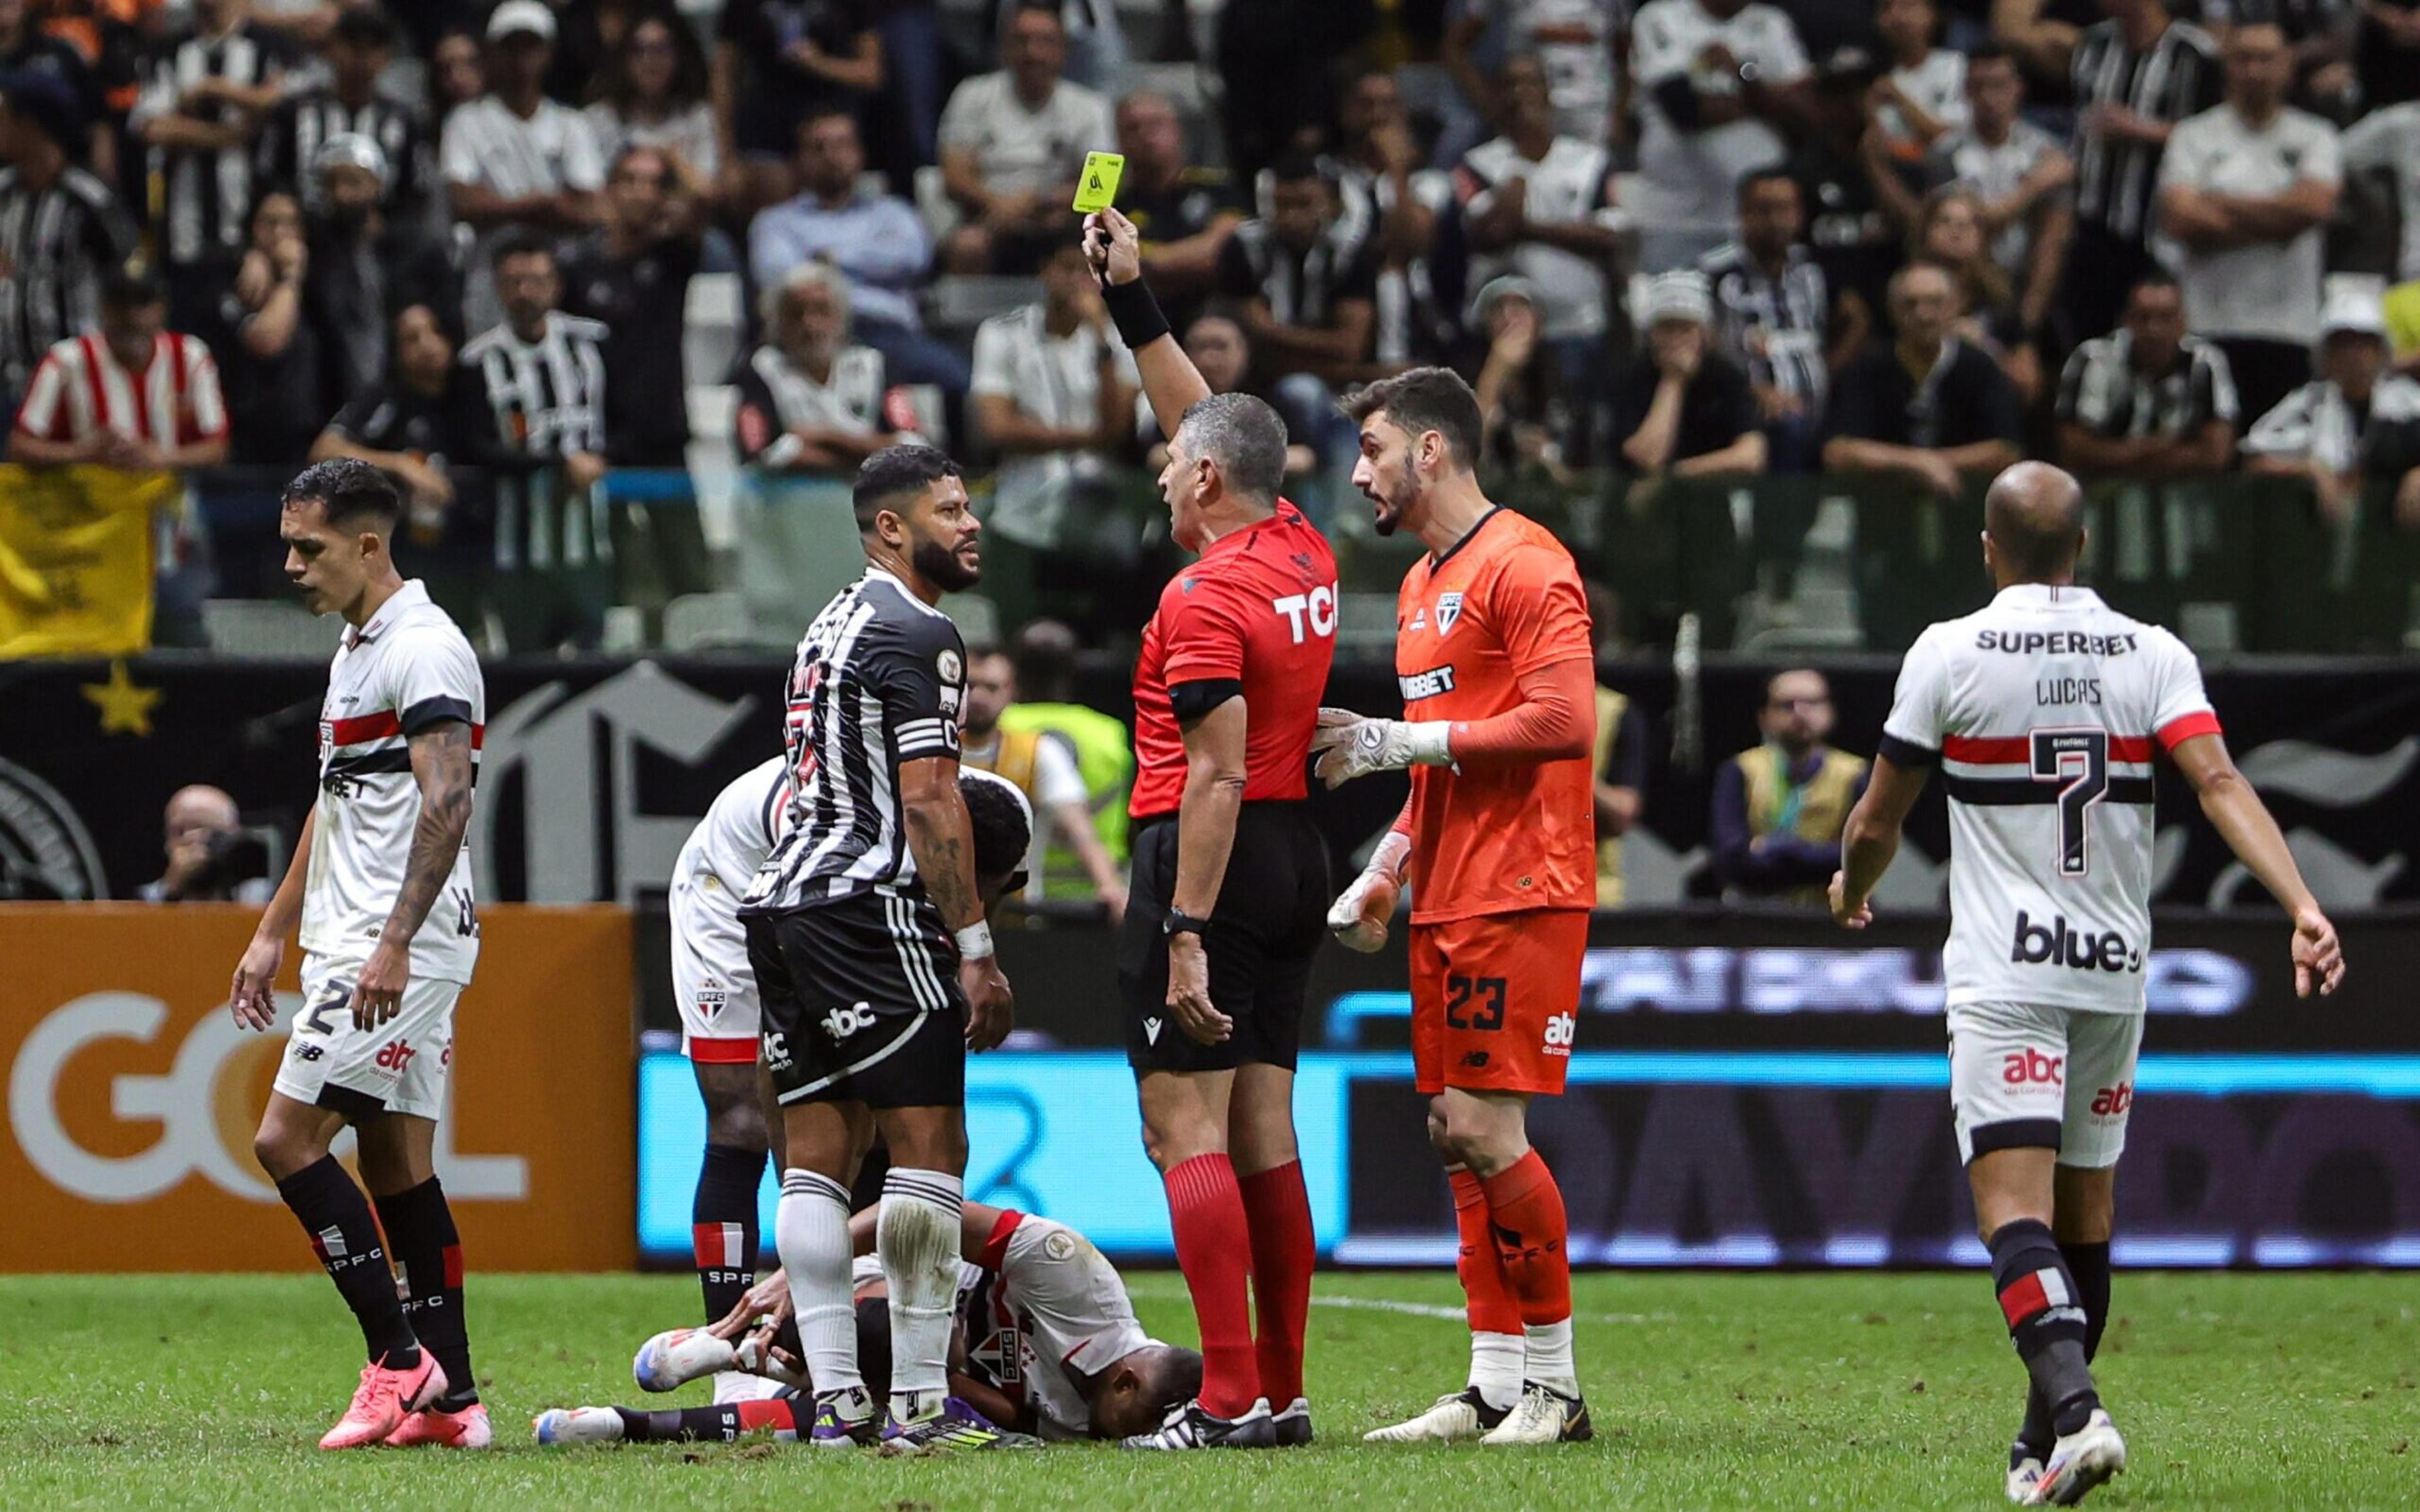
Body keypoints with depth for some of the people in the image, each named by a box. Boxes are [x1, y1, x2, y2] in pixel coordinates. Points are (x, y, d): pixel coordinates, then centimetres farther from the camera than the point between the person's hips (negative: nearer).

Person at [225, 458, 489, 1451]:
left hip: (400, 950, -10)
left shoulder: (423, 650, -13)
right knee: (396, 1163, 7)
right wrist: (273, 932, 27)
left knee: (287, 1138, -13)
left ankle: (400, 1356, -10)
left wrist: (395, 943, -29)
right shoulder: (355, 648, 18)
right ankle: (451, 1399, 7)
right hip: (348, 947, 10)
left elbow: (446, 805, -23)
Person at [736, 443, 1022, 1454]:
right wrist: (976, 950, -14)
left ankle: (835, 1400, 4)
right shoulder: (916, 634, -8)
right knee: (929, 1147, -7)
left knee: (818, 1157, 6)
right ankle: (920, 1401, -10)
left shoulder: (831, 626, 22)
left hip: (779, 898, 10)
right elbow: (929, 802, -14)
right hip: (866, 906, -10)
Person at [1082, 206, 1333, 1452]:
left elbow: (1218, 776, -19)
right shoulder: (1302, 554, 10)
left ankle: (1230, 1398, -16)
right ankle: (1282, 1390, 10)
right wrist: (1133, 302, 28)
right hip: (1295, 853, 9)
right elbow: (1213, 426, 25)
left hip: (1210, 856, -9)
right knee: (1262, 1128, 10)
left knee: (1186, 1130, -9)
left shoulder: (1203, 596, -13)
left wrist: (1186, 935, -21)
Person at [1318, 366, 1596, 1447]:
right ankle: (1493, 1386, 9)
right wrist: (1383, 875, 18)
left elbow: (1563, 720, -21)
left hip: (1519, 899, -10)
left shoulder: (1522, 566, -11)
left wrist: (1401, 740, -16)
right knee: (1454, 1134, 7)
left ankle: (1553, 1386, -6)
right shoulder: (1422, 585, 20)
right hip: (1447, 901, 10)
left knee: (1485, 1127, -13)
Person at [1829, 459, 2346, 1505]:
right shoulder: (2153, 656, 3)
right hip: (2116, 968, 4)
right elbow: (2219, 783, -12)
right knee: (2085, 1211, 16)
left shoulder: (1948, 655, -4)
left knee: (2015, 1207, -12)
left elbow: (1876, 825, 3)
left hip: (2003, 977, -4)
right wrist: (2303, 907, -18)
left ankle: (2073, 1409, -34)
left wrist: (1852, 890, 25)